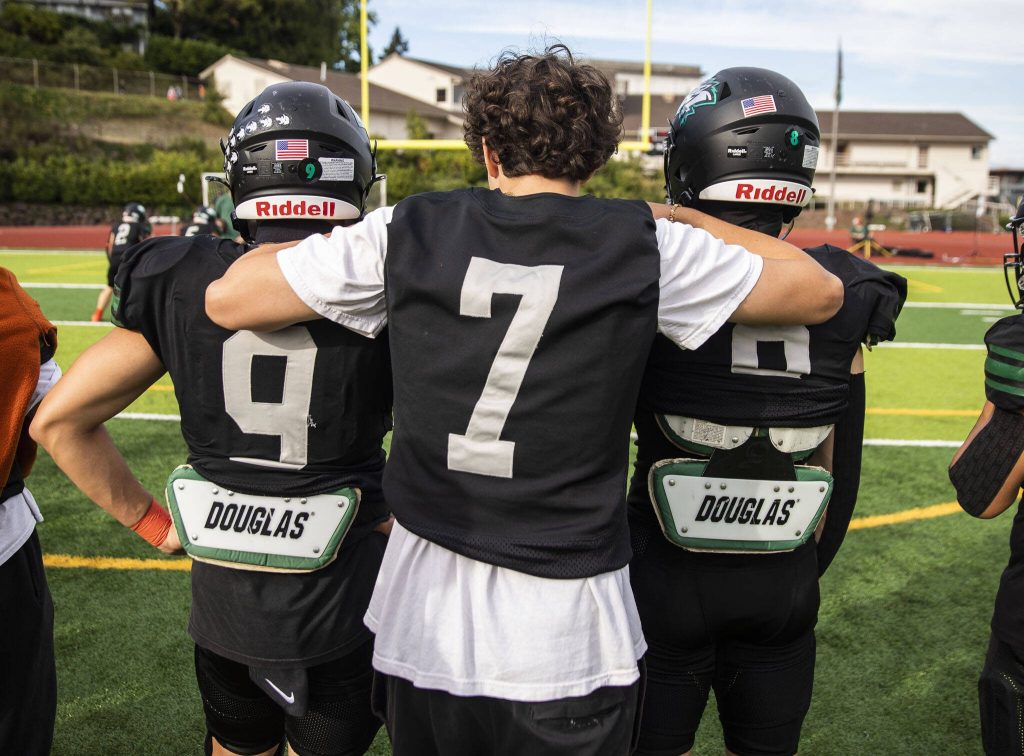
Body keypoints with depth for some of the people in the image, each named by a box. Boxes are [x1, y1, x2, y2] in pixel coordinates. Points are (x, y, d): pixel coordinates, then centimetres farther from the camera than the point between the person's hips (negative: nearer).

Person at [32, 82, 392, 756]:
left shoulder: (182, 284, -7)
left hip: (223, 594, 3)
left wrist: (154, 521, 4)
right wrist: (394, 521, 3)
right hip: (340, 604, -2)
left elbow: (58, 421, -3)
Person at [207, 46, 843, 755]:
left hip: (424, 619, 2)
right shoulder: (647, 247, -8)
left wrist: (300, 237, 19)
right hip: (567, 633, -1)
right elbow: (822, 293, 5)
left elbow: (227, 298, 1)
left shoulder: (408, 233, -6)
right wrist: (687, 217, 14)